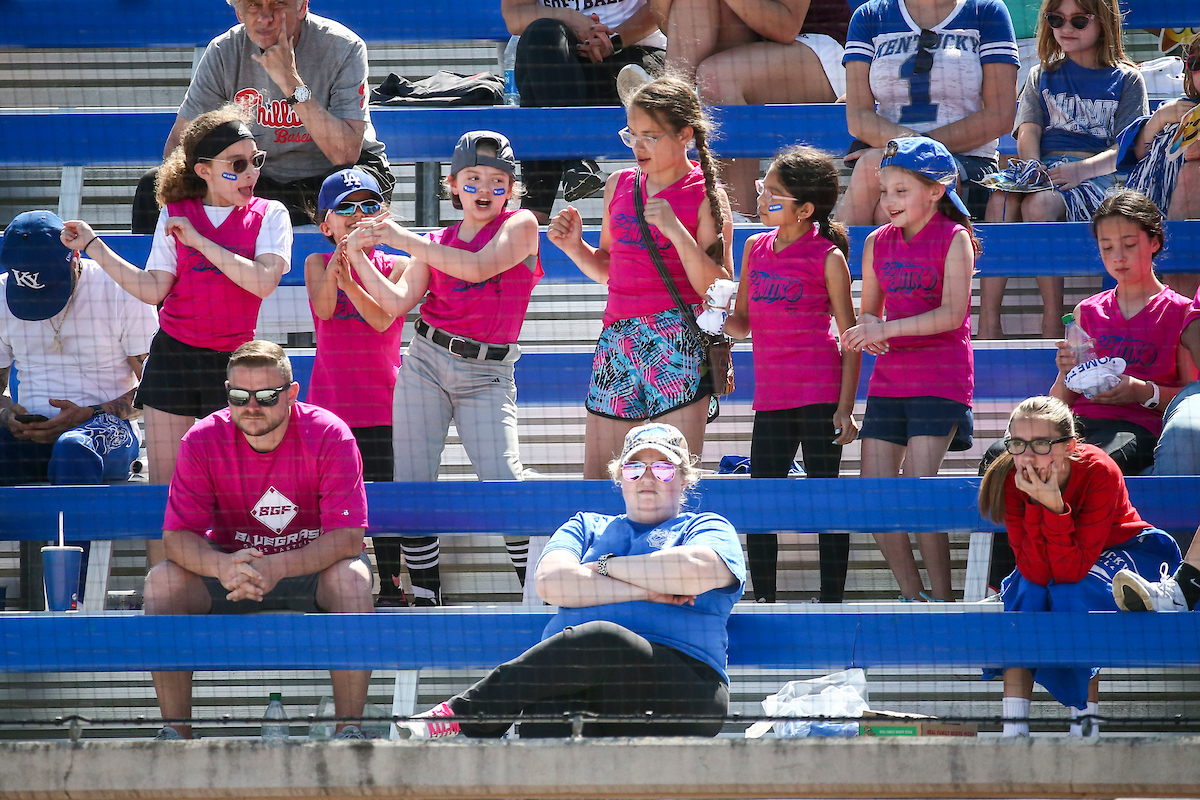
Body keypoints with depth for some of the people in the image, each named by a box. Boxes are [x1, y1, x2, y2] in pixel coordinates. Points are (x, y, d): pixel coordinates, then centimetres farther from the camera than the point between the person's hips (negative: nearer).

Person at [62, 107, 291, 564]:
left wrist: (198, 241, -14)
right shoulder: (175, 215, 5)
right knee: (164, 490, 1)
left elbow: (264, 281, -15)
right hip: (174, 356, 1)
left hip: (232, 363, -1)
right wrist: (93, 247, 1)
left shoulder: (269, 216, 0)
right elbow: (154, 289, 5)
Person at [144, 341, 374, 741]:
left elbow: (347, 538, -24)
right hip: (231, 566, 2)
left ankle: (349, 728, -29)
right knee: (162, 580, -24)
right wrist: (222, 567, -38)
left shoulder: (329, 435, -20)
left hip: (312, 567, -2)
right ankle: (175, 731, -18)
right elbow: (178, 536, -15)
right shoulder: (203, 441, -14)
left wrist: (276, 568, -40)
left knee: (352, 577, -35)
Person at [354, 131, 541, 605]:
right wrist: (358, 256, -6)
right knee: (413, 487, -1)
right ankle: (426, 602, 8)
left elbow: (478, 267, -15)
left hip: (487, 375, -4)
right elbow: (396, 303, 3)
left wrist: (404, 240, -14)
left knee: (503, 485, -17)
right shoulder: (434, 245, 13)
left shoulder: (520, 226, 2)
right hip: (427, 364, 4)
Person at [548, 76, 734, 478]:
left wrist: (675, 231, -17)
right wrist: (573, 245, 6)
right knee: (597, 480, 2)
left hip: (677, 340, -6)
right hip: (616, 339, 6)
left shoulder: (707, 197, -2)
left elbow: (718, 290, -7)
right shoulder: (619, 185, 14)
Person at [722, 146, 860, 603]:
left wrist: (845, 408, -10)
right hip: (771, 395, 5)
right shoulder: (756, 248, 11)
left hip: (820, 394, -5)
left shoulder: (828, 258, -4)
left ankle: (832, 602, 5)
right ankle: (763, 602, 13)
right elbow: (743, 325, 17)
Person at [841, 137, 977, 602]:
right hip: (889, 378, 6)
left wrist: (888, 330, -21)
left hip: (940, 379, -6)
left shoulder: (954, 240, -6)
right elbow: (869, 312, 14)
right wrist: (868, 332, -10)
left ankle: (941, 598, -7)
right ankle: (911, 597, 11)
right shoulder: (877, 243, 11)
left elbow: (952, 314, -14)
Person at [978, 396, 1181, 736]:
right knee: (1028, 591, -27)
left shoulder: (1099, 473, -33)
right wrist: (1036, 506, -41)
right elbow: (1037, 572, -30)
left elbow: (1072, 571, -37)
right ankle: (1014, 726, -26)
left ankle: (1086, 720, -24)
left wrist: (1054, 506, -47)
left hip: (1126, 549, -4)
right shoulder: (1011, 481, -24)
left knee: (1073, 591, -33)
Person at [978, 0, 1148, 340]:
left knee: (1038, 203, -37)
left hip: (1097, 176, -3)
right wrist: (1033, 169, -14)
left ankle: (1052, 323, -34)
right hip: (1043, 172, 3)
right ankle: (988, 325, -40)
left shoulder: (1126, 79, 13)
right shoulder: (1041, 76, 25)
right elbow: (1028, 132, 9)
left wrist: (1081, 169, -19)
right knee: (1000, 199, -33)